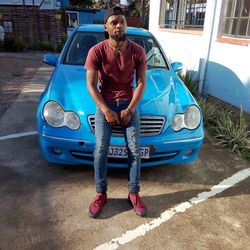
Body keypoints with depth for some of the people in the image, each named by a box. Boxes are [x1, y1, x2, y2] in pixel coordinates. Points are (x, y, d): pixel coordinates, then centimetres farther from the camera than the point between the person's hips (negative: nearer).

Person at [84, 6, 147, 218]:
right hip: (105, 104, -1)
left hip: (129, 104, 1)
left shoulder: (137, 51, -7)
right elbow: (91, 85, -9)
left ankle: (134, 194, 17)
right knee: (100, 151, -4)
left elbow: (141, 83, -4)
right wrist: (106, 110, -16)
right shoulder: (97, 51, -11)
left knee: (135, 150, -1)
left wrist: (129, 109, -13)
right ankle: (101, 195, 15)